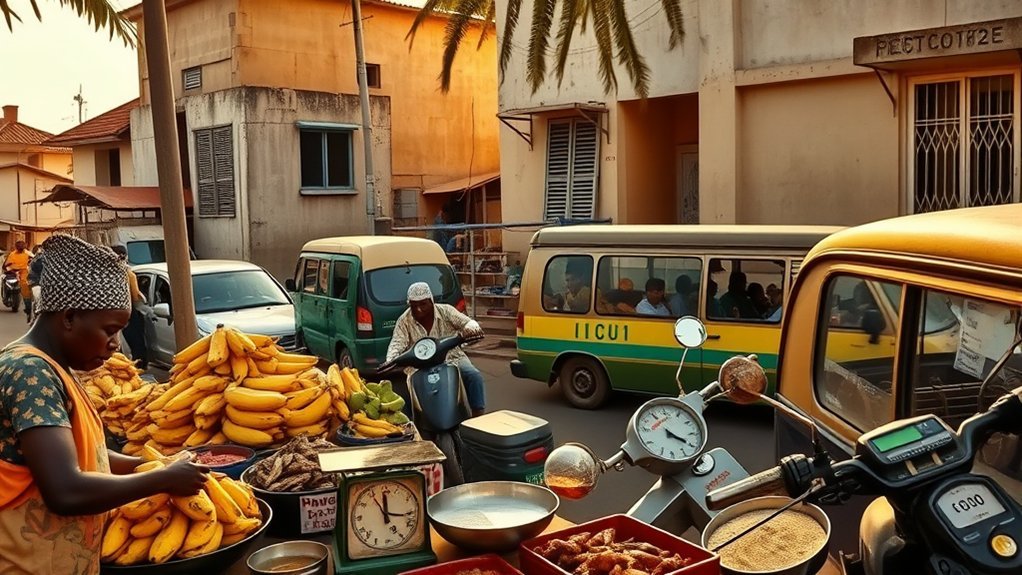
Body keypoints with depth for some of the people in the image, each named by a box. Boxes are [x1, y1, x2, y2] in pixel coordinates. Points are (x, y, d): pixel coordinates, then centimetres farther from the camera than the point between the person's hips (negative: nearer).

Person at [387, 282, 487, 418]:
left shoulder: (445, 311, -1)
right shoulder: (404, 321, -1)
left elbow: (467, 322, -8)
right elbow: (397, 343, -10)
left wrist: (471, 328, -35)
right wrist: (390, 361, -32)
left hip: (452, 357, 1)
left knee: (474, 375, -22)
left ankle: (479, 415, -15)